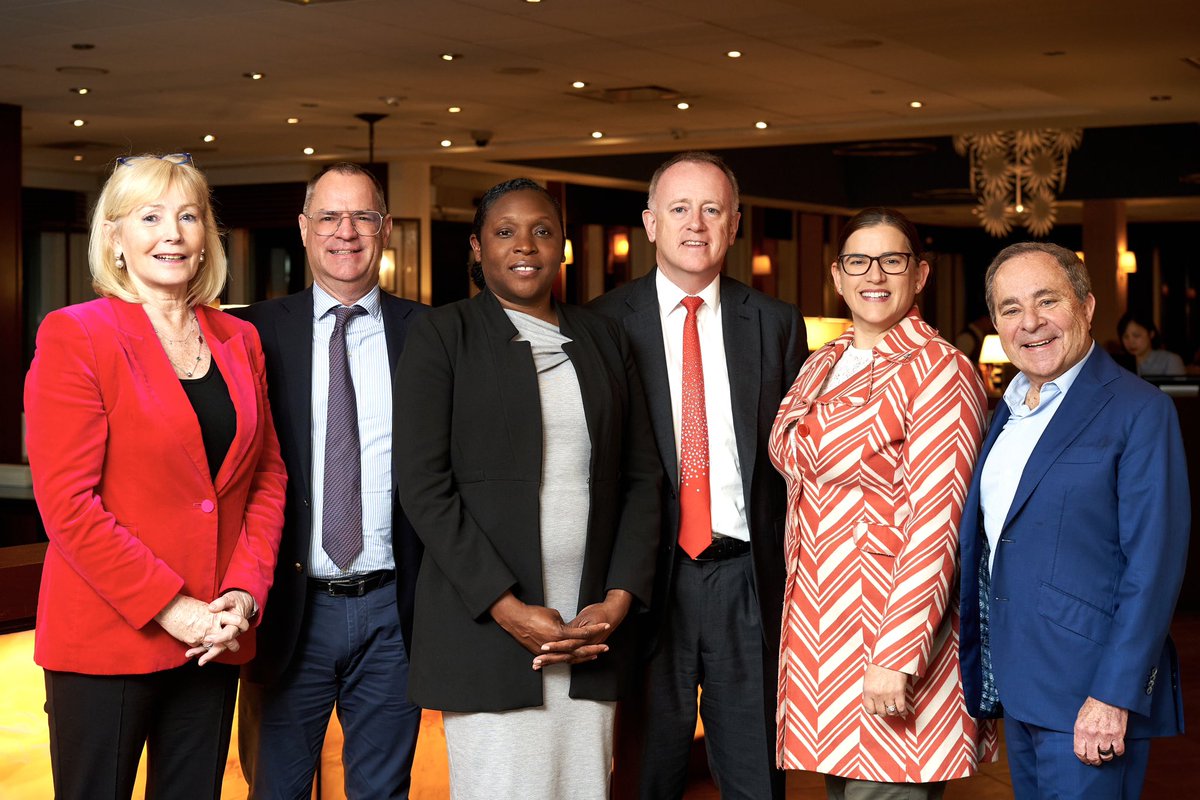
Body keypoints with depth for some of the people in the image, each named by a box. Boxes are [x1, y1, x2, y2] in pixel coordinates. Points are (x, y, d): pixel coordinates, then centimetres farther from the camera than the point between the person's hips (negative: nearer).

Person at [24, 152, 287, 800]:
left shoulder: (239, 341, 11)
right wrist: (168, 608, -15)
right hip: (106, 638, -5)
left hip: (215, 638, 5)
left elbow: (268, 476, 12)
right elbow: (67, 502, -12)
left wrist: (245, 592, -3)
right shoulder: (74, 335, -6)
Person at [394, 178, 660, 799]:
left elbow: (641, 476, 12)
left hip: (593, 629, 4)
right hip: (485, 627, -3)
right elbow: (424, 487, -7)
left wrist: (620, 599, -2)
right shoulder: (442, 336, 1)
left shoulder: (602, 339, 13)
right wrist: (506, 608, -12)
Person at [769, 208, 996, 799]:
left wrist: (899, 657, -21)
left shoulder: (940, 369, -10)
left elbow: (937, 520, -17)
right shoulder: (821, 366, 13)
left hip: (894, 623, -7)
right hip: (818, 621, 7)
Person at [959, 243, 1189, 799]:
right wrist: (982, 676, 12)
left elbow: (1154, 562, -16)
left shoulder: (1139, 410, -11)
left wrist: (1114, 696, -20)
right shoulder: (1009, 410, 12)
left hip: (1090, 691, -7)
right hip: (1016, 687, 7)